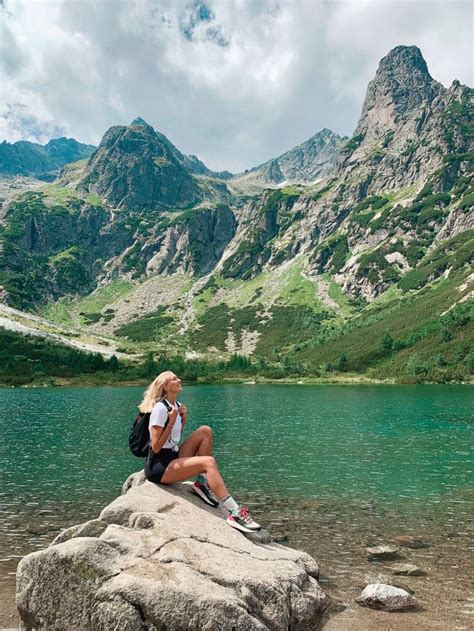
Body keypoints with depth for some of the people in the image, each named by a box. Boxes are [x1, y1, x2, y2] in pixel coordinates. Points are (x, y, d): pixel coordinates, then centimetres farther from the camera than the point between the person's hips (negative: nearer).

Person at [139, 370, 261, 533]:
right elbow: (156, 447, -19)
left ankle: (202, 483, -1)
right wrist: (171, 422, -22)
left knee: (205, 431, -1)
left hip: (173, 458, 9)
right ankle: (235, 513, -27)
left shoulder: (176, 405, 10)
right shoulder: (160, 408, -16)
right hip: (158, 467, -9)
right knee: (208, 462, -23)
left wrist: (183, 419, 2)